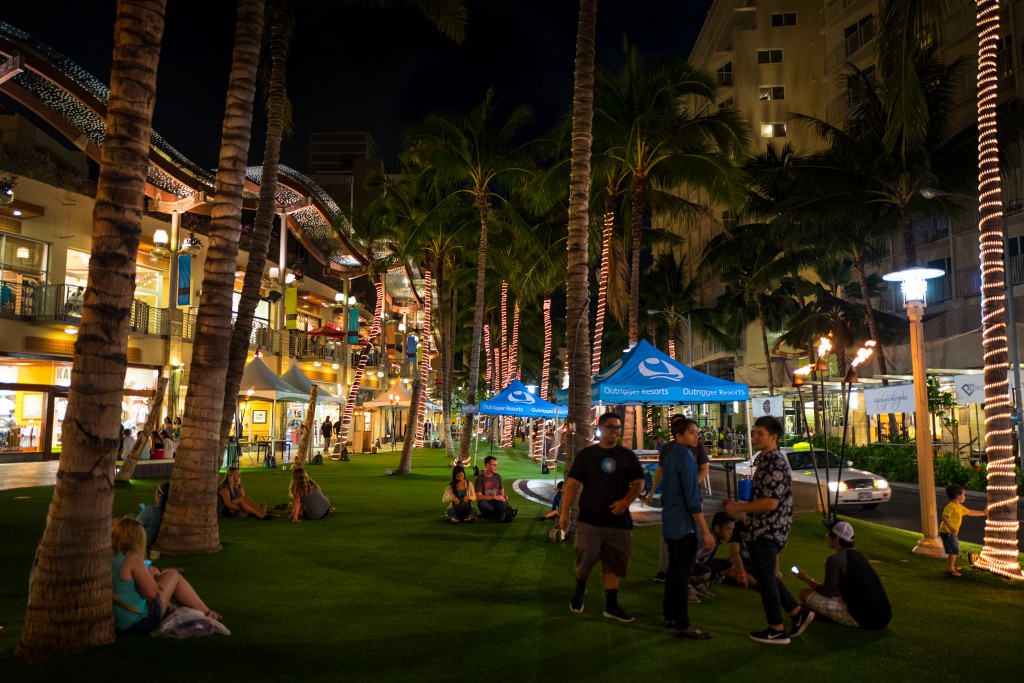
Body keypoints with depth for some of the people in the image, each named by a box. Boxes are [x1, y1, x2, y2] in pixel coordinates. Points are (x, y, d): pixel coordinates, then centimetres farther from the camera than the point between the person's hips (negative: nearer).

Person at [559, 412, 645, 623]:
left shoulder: (627, 456, 7)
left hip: (618, 520, 2)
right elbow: (572, 483, 2)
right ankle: (580, 589, 22)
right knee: (586, 557, -8)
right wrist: (564, 512, -4)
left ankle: (612, 605, 17)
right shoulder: (586, 454, 3)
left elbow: (638, 483, 6)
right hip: (589, 519, -2)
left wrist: (625, 501, -12)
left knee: (614, 563, 6)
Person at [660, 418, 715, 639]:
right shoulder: (686, 459, -17)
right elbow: (692, 499, -21)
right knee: (682, 575, -5)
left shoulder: (669, 457, 12)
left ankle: (670, 616, 24)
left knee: (674, 571, 16)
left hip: (670, 525, 9)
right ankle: (683, 625, 0)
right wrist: (706, 532, -19)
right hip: (684, 527, -9)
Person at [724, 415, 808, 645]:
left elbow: (770, 503, -26)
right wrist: (739, 506, 14)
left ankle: (776, 630, 13)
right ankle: (797, 612, 25)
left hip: (768, 531, -10)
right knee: (765, 574, 19)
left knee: (765, 578, 1)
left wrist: (739, 508, -17)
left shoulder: (776, 465, -20)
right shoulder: (766, 460, 11)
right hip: (764, 530, 10)